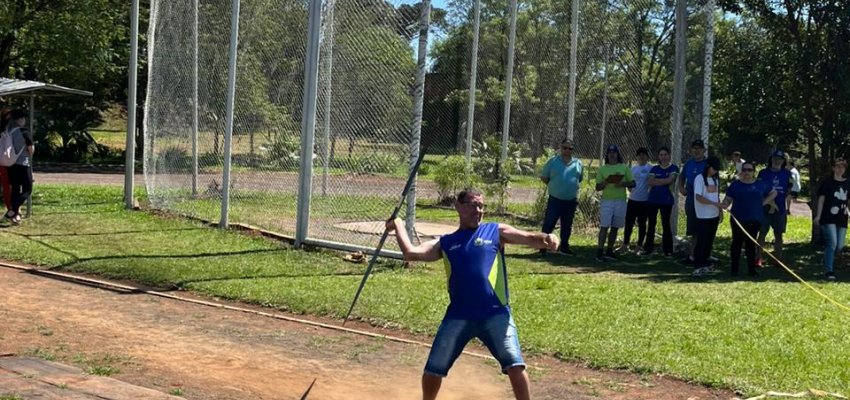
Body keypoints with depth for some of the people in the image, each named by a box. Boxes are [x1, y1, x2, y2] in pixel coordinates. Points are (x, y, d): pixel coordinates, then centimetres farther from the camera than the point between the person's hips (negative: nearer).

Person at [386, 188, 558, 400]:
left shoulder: (497, 231, 9)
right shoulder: (445, 243, 13)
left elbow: (530, 239, -3)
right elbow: (411, 253, 3)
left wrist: (546, 239, -24)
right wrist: (398, 226, 9)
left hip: (495, 314, -2)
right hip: (458, 317, 2)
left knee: (515, 366, -13)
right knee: (432, 370, 5)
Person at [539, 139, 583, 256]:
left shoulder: (578, 163, 6)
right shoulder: (553, 161, -2)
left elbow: (580, 179, 18)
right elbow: (543, 177, 4)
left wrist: (573, 188, 9)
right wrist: (553, 186, 4)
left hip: (571, 201, 3)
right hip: (555, 200, -3)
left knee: (567, 225, 13)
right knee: (548, 224, -3)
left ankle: (564, 247, 24)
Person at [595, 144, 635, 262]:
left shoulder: (624, 168, 8)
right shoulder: (602, 169, 7)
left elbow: (633, 183, 6)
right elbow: (597, 187, 7)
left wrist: (623, 183, -13)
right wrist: (605, 183, -14)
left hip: (620, 201, 2)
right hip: (606, 200, -2)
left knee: (615, 227, 7)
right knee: (604, 227, -10)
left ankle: (609, 251, 15)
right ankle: (599, 252, -10)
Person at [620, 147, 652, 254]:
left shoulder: (650, 169, -4)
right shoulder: (633, 168, 10)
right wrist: (629, 189, -1)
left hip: (644, 201, -4)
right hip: (632, 199, 4)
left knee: (642, 224, 5)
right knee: (629, 222, 5)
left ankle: (640, 246, 14)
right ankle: (625, 244, 13)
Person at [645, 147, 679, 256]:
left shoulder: (674, 168, 1)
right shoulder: (655, 169, 10)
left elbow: (670, 180, -14)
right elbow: (650, 182, -4)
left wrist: (656, 180, -6)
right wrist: (664, 181, -13)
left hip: (666, 200, -3)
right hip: (653, 199, 3)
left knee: (666, 224, 0)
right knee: (651, 224, 6)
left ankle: (668, 250, 5)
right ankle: (648, 248, 11)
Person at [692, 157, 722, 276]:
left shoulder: (715, 179, 13)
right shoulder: (700, 178, -10)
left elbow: (716, 196, 17)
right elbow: (698, 197, -18)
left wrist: (720, 212, 11)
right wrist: (714, 203, -22)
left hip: (714, 216, 7)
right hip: (703, 216, -7)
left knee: (709, 241, 10)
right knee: (701, 241, -8)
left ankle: (704, 264, 19)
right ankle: (697, 267, -8)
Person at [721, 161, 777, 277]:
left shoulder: (760, 185, 7)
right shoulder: (735, 185, 2)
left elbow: (773, 193, 19)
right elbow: (728, 199, -3)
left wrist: (764, 202, 5)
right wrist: (724, 204, -25)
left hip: (754, 220, 1)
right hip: (738, 220, -1)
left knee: (751, 244, 6)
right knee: (737, 243, 3)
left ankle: (752, 269, 10)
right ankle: (734, 269, 8)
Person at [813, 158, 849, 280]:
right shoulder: (826, 182, -1)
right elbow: (821, 199, -4)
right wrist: (818, 216, -11)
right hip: (828, 219, -5)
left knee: (840, 247, 4)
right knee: (832, 243, -15)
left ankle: (827, 260, 33)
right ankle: (829, 271, -8)